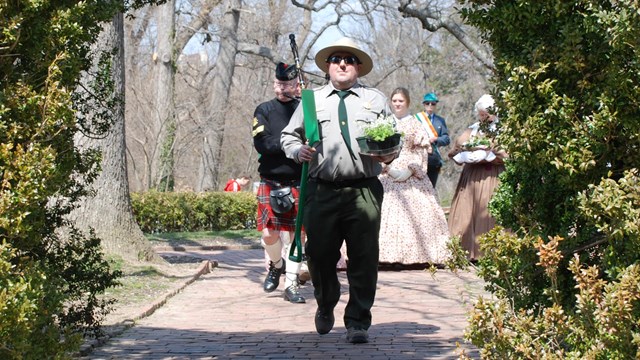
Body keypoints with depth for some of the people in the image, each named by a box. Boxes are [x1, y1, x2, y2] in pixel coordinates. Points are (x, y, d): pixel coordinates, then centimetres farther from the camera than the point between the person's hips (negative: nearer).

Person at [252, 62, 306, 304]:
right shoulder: (264, 110, 4)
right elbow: (261, 143, -9)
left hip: (299, 183, 1)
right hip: (271, 183, -1)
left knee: (296, 234, 2)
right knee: (269, 234, -4)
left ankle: (291, 284, 11)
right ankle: (276, 265, 26)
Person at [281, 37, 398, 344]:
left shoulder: (376, 99, 15)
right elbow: (288, 136, 18)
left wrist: (389, 155, -6)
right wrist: (298, 151, -4)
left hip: (364, 192, -1)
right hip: (321, 192, 1)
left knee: (363, 258, -3)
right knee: (319, 254, 3)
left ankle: (358, 322, 7)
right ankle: (326, 306, 31)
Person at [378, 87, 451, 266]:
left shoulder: (415, 124, 7)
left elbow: (422, 150, 2)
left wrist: (410, 170, -11)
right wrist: (389, 168, -8)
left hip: (411, 176, 0)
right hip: (388, 175, 1)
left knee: (414, 212, -6)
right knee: (387, 211, -8)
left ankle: (412, 254, -3)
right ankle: (391, 255, -8)